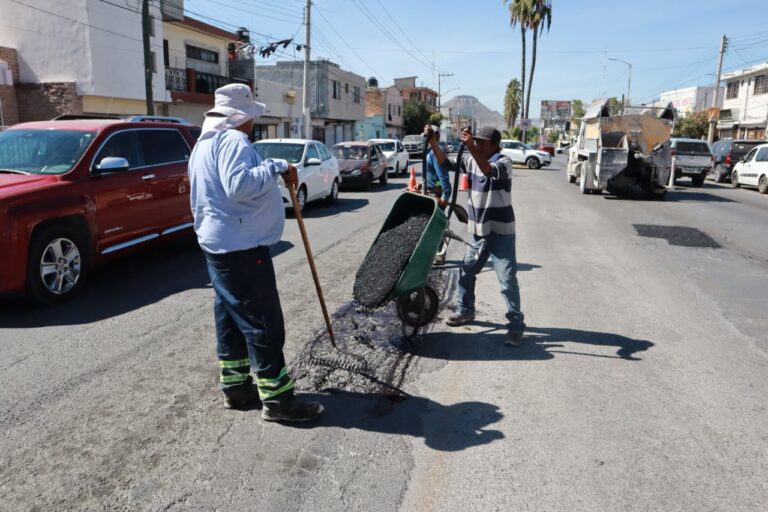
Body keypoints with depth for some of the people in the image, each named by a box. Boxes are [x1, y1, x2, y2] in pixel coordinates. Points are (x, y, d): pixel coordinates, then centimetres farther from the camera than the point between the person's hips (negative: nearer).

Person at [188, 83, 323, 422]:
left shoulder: (205, 143, 19)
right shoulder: (232, 140, -15)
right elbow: (240, 185, -30)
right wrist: (275, 168, -24)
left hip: (219, 243, 11)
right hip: (241, 247, -11)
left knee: (232, 318, 15)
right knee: (263, 323, -6)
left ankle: (235, 388, 24)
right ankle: (277, 400, 1)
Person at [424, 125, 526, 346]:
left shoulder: (504, 162, -14)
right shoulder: (471, 160, 5)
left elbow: (490, 171, -35)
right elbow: (446, 164, 5)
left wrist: (471, 148, -46)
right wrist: (433, 141, -6)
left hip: (501, 232, -7)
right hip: (478, 231, 7)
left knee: (507, 281, -3)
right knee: (466, 273, 16)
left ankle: (516, 325, 8)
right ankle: (465, 311, 36)